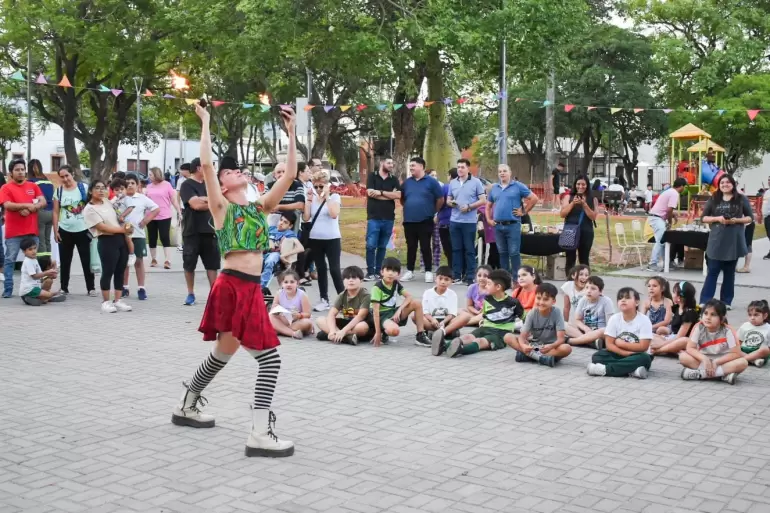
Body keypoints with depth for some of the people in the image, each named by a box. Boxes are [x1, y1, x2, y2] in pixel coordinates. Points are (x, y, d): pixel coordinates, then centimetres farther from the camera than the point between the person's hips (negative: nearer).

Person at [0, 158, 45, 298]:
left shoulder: (33, 186, 11)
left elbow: (43, 202, 1)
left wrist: (30, 209, -16)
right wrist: (27, 205, -16)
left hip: (32, 231, 3)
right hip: (13, 232, -3)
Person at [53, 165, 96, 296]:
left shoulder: (83, 187, -4)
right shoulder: (58, 191, 2)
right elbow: (56, 212, 4)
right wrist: (55, 230, 0)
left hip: (83, 230, -2)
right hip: (65, 231, 2)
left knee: (87, 260, 4)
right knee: (65, 261, 9)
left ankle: (91, 288, 11)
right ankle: (64, 288, 18)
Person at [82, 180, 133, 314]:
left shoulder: (107, 202, 15)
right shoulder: (89, 209, -9)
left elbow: (118, 217, 25)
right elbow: (102, 227, -16)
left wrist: (126, 226, 4)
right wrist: (122, 229, -15)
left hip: (121, 239, 7)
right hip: (106, 241, -7)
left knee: (120, 271, 9)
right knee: (108, 272, -2)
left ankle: (118, 300, 17)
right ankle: (106, 302, 10)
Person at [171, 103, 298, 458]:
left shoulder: (260, 207, 16)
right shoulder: (221, 207, 1)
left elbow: (289, 175, 10)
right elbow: (206, 164, -11)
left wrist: (291, 133, 10)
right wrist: (205, 122, -3)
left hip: (251, 290, 7)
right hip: (232, 287, -7)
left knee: (222, 354, 20)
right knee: (269, 357, -11)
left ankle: (186, 408, 38)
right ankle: (260, 434, -10)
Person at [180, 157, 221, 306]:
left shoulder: (208, 184, 14)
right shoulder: (187, 185, -6)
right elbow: (195, 204, -18)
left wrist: (202, 200, -9)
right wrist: (210, 200, -4)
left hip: (209, 230, 5)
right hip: (192, 232, -5)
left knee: (212, 264, 4)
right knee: (189, 264, 5)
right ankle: (190, 294, 18)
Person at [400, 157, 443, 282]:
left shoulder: (431, 182, -3)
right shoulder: (407, 182, 9)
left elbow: (440, 200, 0)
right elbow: (402, 200, 20)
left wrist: (433, 211, 7)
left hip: (425, 221, -4)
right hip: (409, 221, 4)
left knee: (425, 247, 1)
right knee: (411, 247, 9)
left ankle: (428, 272, 9)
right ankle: (410, 271, 16)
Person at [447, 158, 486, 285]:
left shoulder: (476, 182, -2)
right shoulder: (452, 183, 12)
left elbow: (483, 200, -4)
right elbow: (448, 200, 18)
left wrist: (469, 207, -15)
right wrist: (450, 202, -6)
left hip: (469, 221, -4)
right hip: (454, 220, 4)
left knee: (469, 250, 0)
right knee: (456, 249, 7)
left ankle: (470, 277, 3)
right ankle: (456, 275, 13)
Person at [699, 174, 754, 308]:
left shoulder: (741, 199, 3)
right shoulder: (714, 199, 5)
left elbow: (750, 217, 5)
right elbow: (703, 218, 6)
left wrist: (737, 220, -13)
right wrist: (717, 218, -12)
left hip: (734, 241, 0)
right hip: (717, 240, 0)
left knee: (729, 272, 8)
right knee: (712, 271, -1)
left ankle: (726, 302, 15)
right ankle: (704, 301, -1)